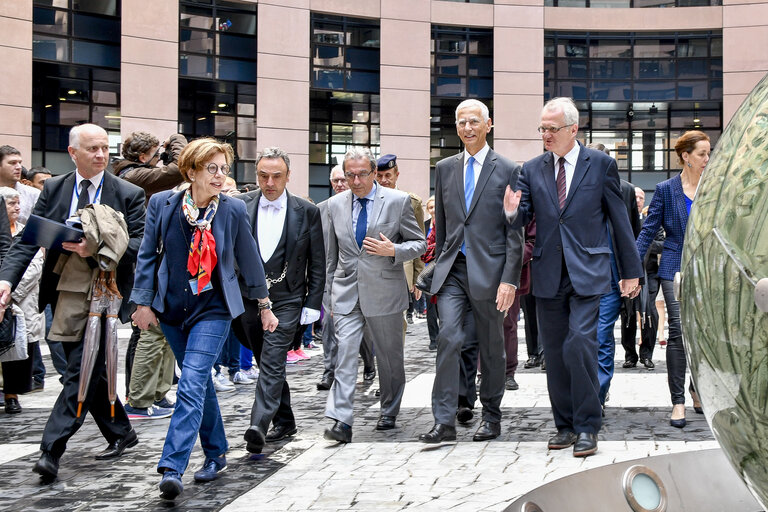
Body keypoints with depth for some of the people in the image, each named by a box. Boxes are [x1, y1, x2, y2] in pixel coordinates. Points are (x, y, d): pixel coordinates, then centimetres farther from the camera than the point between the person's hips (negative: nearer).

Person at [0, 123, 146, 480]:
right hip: (63, 294, 4)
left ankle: (51, 450, -10)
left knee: (81, 372, -11)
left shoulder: (128, 194, -2)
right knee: (89, 371, 14)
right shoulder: (53, 189, 5)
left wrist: (96, 248, -24)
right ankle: (121, 434, 31)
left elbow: (139, 245, -9)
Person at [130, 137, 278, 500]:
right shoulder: (162, 204, -3)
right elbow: (148, 255, 4)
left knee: (191, 386, -15)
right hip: (172, 309, 3)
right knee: (201, 384, 15)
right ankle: (215, 455, 30)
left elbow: (249, 260, 4)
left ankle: (172, 468, -17)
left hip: (213, 310, -3)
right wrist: (143, 302, 1)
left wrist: (264, 305, 11)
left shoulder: (234, 209, -6)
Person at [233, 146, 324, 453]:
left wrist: (313, 304, -3)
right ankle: (284, 422, 26)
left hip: (286, 299, -3)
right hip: (249, 296, 3)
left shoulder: (307, 211, -1)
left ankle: (258, 425, -22)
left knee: (273, 360, -15)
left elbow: (317, 263, 2)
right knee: (267, 362, 12)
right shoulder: (239, 206, 2)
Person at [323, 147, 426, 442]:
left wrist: (393, 250, -18)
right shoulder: (336, 204, 7)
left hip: (384, 292, -2)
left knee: (390, 356, 10)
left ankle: (389, 413, 28)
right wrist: (331, 292, 15)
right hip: (346, 292, 2)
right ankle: (341, 422, -16)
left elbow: (419, 243, 1)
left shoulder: (398, 201, -3)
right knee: (345, 352, -11)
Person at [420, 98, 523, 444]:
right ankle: (444, 422, -10)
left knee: (491, 347, 8)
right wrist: (440, 266, 13)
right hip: (452, 270, 2)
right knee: (448, 338, -11)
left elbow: (514, 232, -3)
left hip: (489, 270, -2)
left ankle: (491, 417, 23)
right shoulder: (444, 168, 11)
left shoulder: (508, 170, 0)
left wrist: (510, 279, -10)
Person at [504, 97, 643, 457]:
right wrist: (513, 211, -20)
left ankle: (587, 427, -4)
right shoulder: (532, 169, 9)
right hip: (548, 274, 4)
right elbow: (521, 219, 6)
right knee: (554, 353, 8)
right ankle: (566, 426, 19)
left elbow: (619, 219, 5)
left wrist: (631, 271, 5)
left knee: (579, 344, -15)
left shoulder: (600, 164, 2)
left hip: (587, 271, -4)